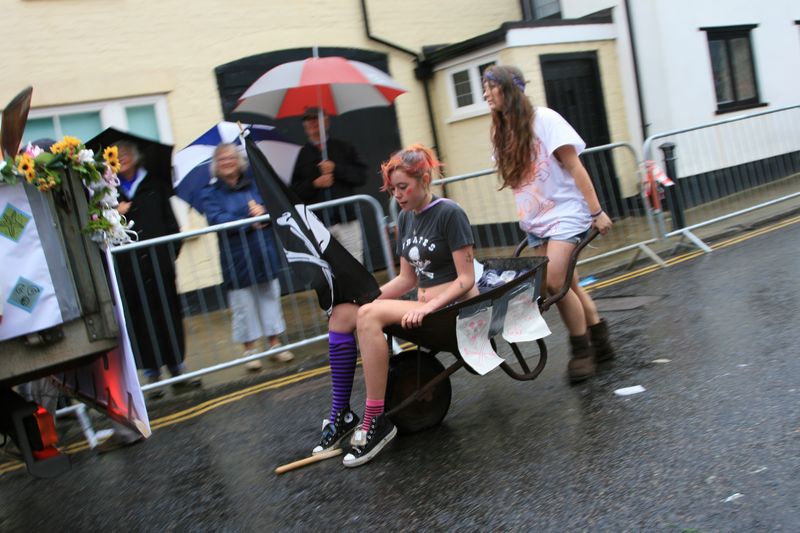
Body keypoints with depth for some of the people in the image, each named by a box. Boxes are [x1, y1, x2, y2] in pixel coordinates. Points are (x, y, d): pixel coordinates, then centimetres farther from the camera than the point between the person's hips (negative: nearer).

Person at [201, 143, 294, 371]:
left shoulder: (255, 184, 10)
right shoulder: (211, 193, 0)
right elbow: (217, 219, -15)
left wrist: (263, 211, -22)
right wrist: (250, 222, -19)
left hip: (265, 253, 3)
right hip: (236, 260, -3)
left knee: (270, 297, 9)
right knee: (243, 304, 2)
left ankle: (275, 343, 21)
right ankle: (250, 349, 14)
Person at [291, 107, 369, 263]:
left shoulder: (343, 148, 11)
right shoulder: (303, 154, 9)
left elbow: (361, 175, 3)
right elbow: (295, 190, 6)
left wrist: (336, 169, -8)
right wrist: (315, 184, -10)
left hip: (347, 217, 1)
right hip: (319, 222, -1)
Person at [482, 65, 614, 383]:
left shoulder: (543, 119, -11)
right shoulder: (502, 132, 8)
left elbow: (574, 168, -11)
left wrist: (596, 211, -12)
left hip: (564, 211, -6)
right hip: (535, 220, 7)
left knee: (554, 281, -18)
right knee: (567, 283, 7)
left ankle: (582, 348, 0)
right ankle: (599, 339, 21)